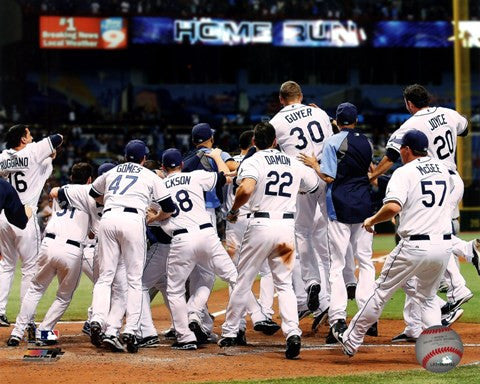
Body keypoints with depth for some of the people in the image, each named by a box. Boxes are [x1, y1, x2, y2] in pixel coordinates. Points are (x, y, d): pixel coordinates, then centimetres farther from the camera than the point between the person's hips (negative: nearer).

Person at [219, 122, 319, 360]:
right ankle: (292, 333, -13)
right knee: (284, 284, 7)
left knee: (243, 281, 9)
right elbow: (315, 185, 27)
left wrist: (233, 211, -6)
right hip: (287, 226, 3)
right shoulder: (294, 164, 12)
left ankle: (229, 333, 17)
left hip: (261, 224, -3)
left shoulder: (253, 162, -3)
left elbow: (246, 190, -22)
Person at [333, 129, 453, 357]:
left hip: (415, 246, -6)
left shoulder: (404, 172, -7)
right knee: (428, 297, 23)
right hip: (444, 244, 6)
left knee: (382, 291, 8)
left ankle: (351, 340, 19)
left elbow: (393, 207, -24)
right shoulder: (443, 169, 13)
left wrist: (372, 220, -5)